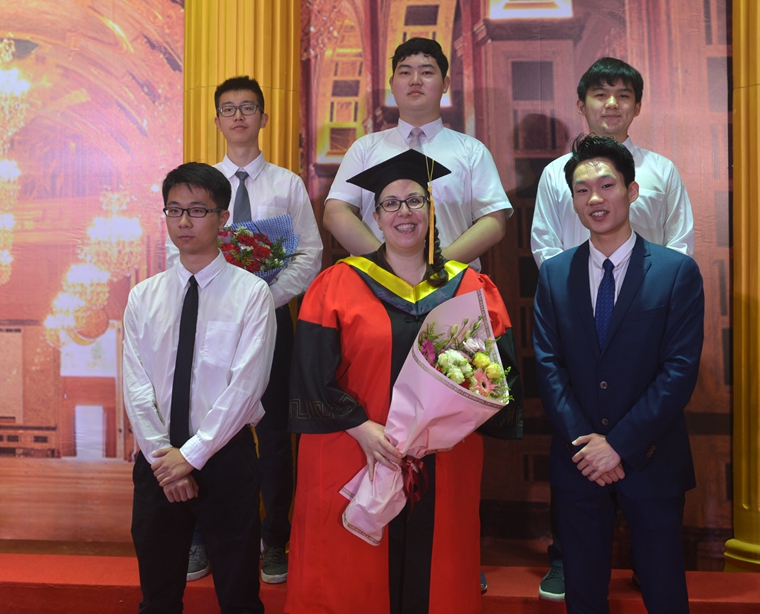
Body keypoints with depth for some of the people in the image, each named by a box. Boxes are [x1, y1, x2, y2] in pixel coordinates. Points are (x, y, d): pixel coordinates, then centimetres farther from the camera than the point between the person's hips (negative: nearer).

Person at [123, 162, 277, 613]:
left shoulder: (252, 294, -7)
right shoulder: (144, 297, 4)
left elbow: (246, 386, -14)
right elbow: (136, 387, -1)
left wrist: (192, 454, -15)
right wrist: (164, 459, -10)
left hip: (227, 456, -3)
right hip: (157, 459, 3)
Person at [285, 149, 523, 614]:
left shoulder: (471, 288, 7)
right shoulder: (338, 285, 1)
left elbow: (501, 367, 6)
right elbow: (314, 373, -5)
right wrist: (362, 428, -16)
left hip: (445, 465, 2)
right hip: (353, 459, -1)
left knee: (436, 576, 10)